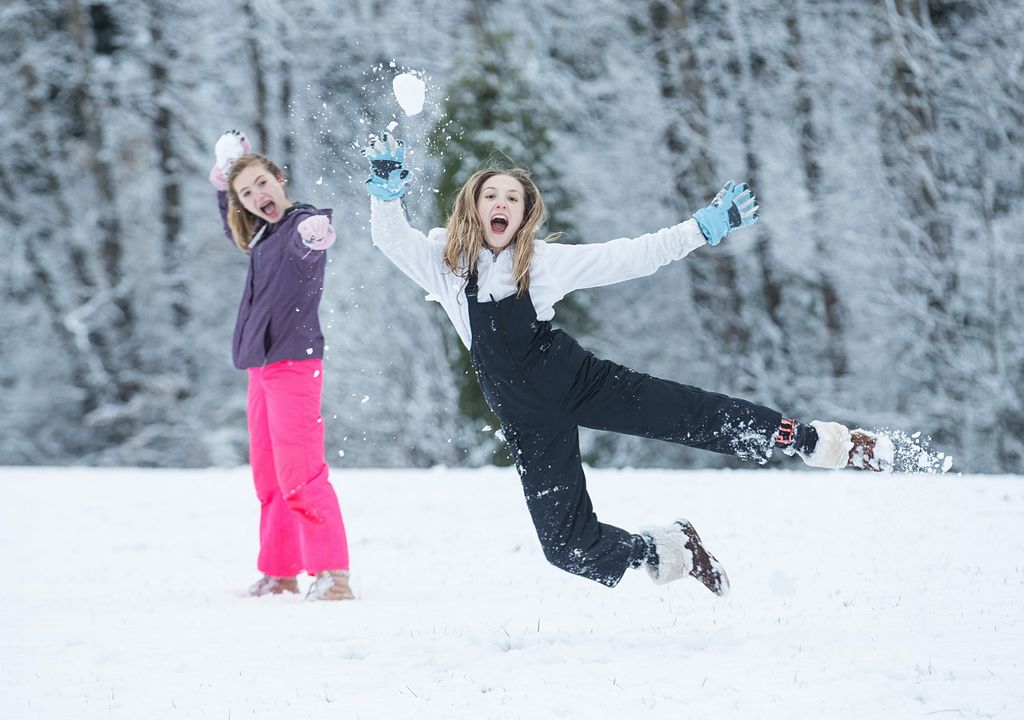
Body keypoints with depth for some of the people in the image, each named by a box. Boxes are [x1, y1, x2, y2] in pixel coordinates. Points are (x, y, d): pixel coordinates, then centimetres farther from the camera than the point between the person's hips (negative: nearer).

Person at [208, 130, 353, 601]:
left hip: (293, 363, -10)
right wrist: (223, 176, 26)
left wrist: (316, 236, -61)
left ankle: (332, 575, -18)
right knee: (268, 477, 15)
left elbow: (306, 240, -37)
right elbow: (230, 226, 39)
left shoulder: (300, 224, -11)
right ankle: (279, 574, 24)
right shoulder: (261, 235, 15)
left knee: (299, 474, -16)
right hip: (261, 367, 10)